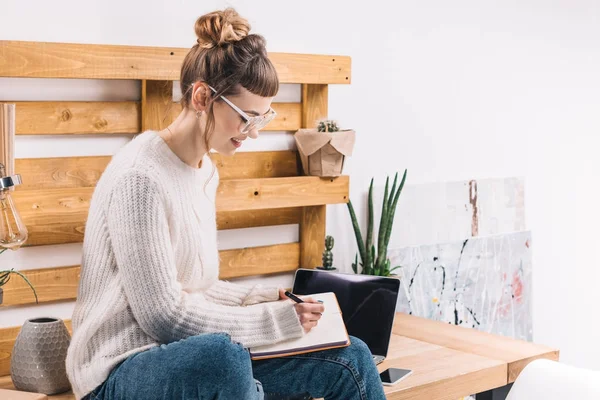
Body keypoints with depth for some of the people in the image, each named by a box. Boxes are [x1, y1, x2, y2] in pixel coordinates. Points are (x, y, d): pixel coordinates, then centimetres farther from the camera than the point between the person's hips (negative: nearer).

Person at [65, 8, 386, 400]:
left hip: (197, 359, 8)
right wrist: (275, 320, -16)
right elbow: (162, 314, -21)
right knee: (219, 354, -41)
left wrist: (264, 298, 2)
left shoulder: (205, 171, 10)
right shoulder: (141, 176, -19)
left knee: (351, 358, -1)